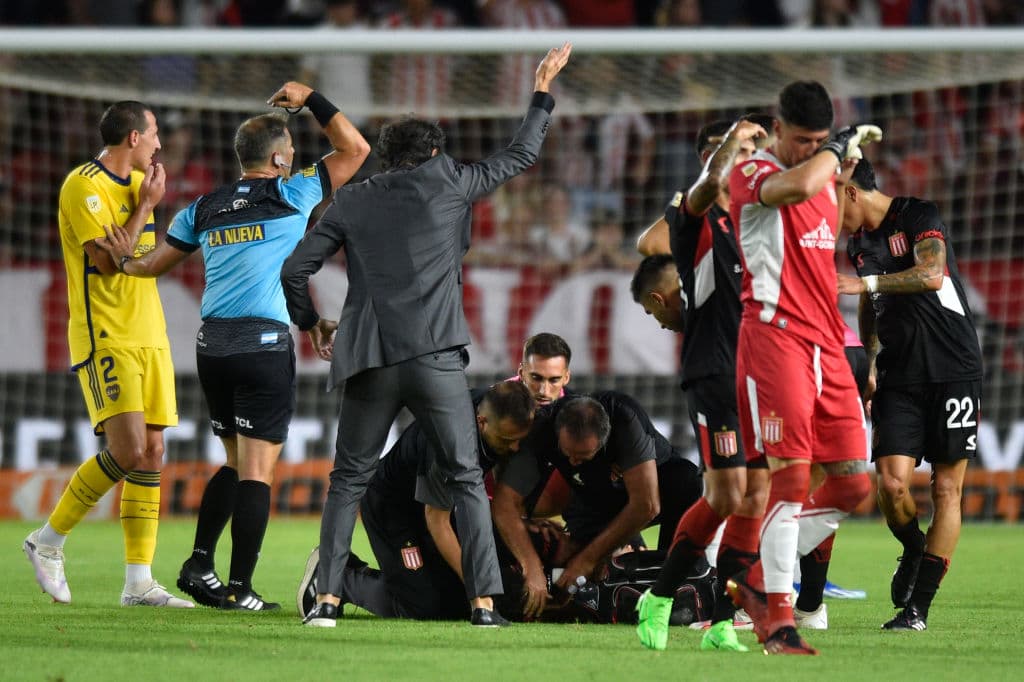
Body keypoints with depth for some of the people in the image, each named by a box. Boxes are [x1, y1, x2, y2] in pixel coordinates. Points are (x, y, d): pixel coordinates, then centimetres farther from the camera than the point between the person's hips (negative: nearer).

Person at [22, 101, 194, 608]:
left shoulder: (136, 182, 16)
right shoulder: (84, 186, -10)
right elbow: (107, 260, -19)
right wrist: (145, 206, -12)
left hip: (148, 336, 9)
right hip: (105, 337, -9)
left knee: (152, 454, 1)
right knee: (128, 451, -18)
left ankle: (139, 583, 2)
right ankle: (48, 541, -1)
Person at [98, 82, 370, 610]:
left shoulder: (204, 209, 13)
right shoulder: (291, 195, -1)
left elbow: (153, 264, 19)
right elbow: (354, 149, 6)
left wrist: (127, 262, 39)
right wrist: (312, 101, 13)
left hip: (211, 344, 6)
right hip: (264, 344, -6)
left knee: (236, 463, 19)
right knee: (256, 469, -4)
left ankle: (199, 563, 8)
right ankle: (239, 590, -6)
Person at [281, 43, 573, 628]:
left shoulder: (352, 202, 12)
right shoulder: (447, 184, 8)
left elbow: (295, 270, 9)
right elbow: (519, 157, 19)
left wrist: (313, 324, 26)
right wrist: (543, 92, 32)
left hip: (369, 361, 2)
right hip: (436, 356, -1)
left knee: (349, 481, 11)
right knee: (466, 479, 4)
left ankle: (328, 597, 0)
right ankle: (485, 600, -5)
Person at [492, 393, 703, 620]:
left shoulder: (627, 420, -37)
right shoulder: (543, 431, -30)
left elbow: (646, 506, -35)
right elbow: (504, 502, -31)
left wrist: (588, 559, -31)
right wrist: (532, 569, -42)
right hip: (595, 502, 2)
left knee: (687, 482, -35)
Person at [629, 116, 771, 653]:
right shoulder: (691, 214, -4)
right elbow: (709, 185, -25)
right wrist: (732, 138, -15)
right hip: (713, 373, -7)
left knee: (755, 497, 0)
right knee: (726, 496, -12)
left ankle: (721, 624, 4)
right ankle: (659, 599, 6)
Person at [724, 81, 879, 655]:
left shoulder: (826, 178, 21)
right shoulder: (751, 173, -5)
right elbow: (796, 186, -28)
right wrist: (841, 146, -14)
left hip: (827, 346, 8)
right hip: (775, 337, -8)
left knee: (853, 484, 4)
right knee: (792, 477, -13)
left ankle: (760, 578, 17)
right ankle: (778, 620, -8)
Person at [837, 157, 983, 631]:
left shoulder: (919, 217, -9)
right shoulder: (859, 244, 13)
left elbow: (932, 274, -27)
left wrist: (866, 283, -30)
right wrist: (868, 365, 16)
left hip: (953, 372, -5)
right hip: (899, 378, 5)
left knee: (946, 489, -4)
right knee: (891, 482, -11)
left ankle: (918, 606, -1)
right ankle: (914, 551, 19)